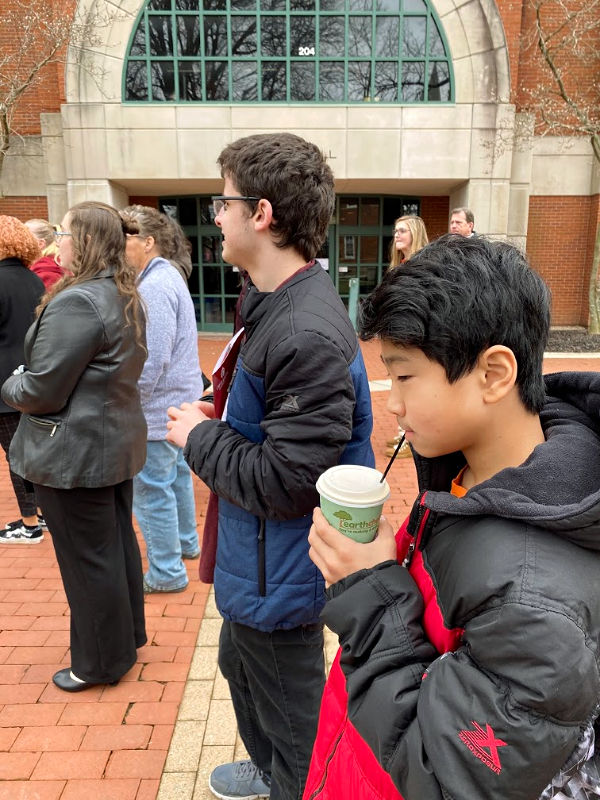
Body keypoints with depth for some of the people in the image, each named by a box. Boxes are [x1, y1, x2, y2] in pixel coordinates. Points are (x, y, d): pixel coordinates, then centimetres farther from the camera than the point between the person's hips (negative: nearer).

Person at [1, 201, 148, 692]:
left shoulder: (75, 302, -22)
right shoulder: (127, 297, 8)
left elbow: (41, 391, -22)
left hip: (76, 453, -9)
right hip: (118, 441, 9)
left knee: (87, 559, 6)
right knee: (119, 543, 20)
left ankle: (101, 662, 24)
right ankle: (128, 636, 37)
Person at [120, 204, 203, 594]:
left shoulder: (154, 286, -22)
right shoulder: (169, 277, 11)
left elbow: (152, 360, -26)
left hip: (158, 408, -11)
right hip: (179, 401, 11)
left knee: (151, 491, 0)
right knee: (177, 475, 23)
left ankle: (166, 572, 12)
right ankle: (186, 542, 40)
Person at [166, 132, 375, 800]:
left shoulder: (308, 334, -31)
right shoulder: (278, 305, 3)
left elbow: (287, 481, -31)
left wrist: (198, 437, -18)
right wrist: (212, 427, 2)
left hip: (280, 578, -11)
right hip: (258, 561, 11)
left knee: (289, 716, 15)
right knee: (241, 668, 32)